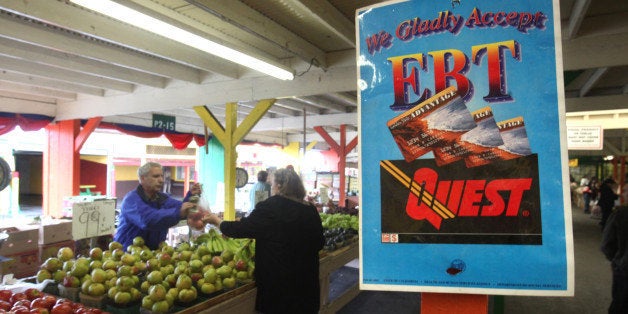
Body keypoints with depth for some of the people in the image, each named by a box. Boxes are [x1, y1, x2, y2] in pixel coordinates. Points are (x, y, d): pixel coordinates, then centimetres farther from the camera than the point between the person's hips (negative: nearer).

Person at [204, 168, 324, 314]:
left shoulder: (270, 207, -15)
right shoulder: (311, 211, -3)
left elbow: (242, 228, -6)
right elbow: (319, 243, 8)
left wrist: (217, 221, 10)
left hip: (278, 280, -4)